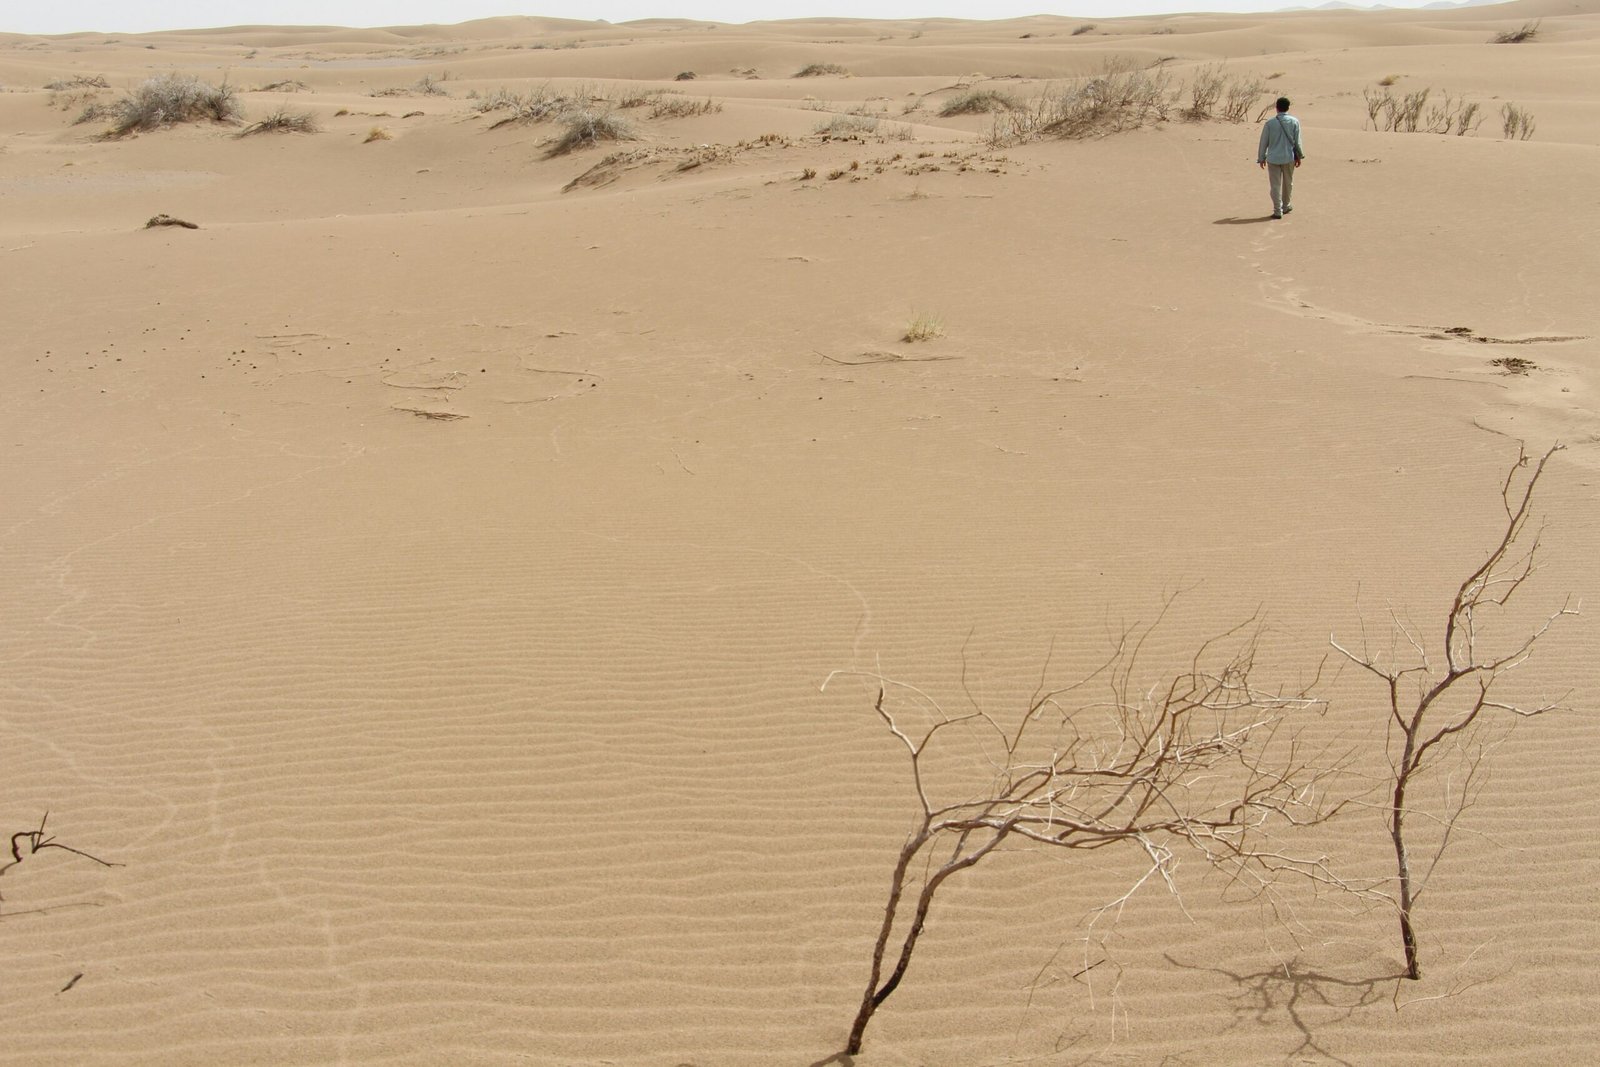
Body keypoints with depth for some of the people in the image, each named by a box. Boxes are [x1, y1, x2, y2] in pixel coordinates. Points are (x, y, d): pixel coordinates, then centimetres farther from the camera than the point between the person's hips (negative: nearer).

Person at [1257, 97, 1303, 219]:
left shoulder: (1270, 123, -6)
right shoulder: (1294, 122, -5)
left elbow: (1264, 142, -1)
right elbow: (1297, 141, -1)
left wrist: (1261, 158, 9)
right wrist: (1299, 156, 12)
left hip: (1273, 158, -1)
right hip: (1289, 158, 1)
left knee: (1275, 185, 3)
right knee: (1288, 183, 19)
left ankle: (1278, 211, 2)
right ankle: (1285, 206, 33)